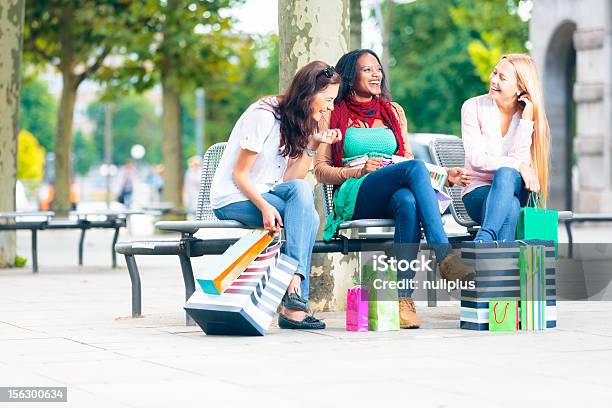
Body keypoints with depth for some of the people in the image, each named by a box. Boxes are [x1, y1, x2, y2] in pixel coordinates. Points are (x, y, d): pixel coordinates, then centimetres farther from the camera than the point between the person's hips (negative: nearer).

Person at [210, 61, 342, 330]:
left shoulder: (298, 123, 10)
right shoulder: (264, 115, -14)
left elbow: (291, 179, 0)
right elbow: (239, 174, -16)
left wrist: (313, 145, -9)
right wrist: (264, 206, -30)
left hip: (264, 194, 7)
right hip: (232, 199, -7)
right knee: (307, 215, -27)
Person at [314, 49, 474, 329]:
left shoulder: (393, 111, 26)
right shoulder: (335, 114, 14)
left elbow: (407, 158, 24)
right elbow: (321, 170, 9)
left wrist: (445, 174, 7)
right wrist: (358, 171, -9)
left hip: (393, 195, 3)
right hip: (355, 197, -3)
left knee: (408, 202, -38)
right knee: (415, 168, -33)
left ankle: (404, 298, -47)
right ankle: (446, 258, -45)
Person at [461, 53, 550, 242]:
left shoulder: (529, 115, 2)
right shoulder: (473, 107, -1)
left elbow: (521, 159, -11)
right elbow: (475, 159, -11)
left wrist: (526, 120, -16)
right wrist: (517, 165, -24)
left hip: (515, 190, 1)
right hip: (478, 191, -1)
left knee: (506, 174, -38)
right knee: (511, 207, -37)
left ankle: (482, 241, -54)